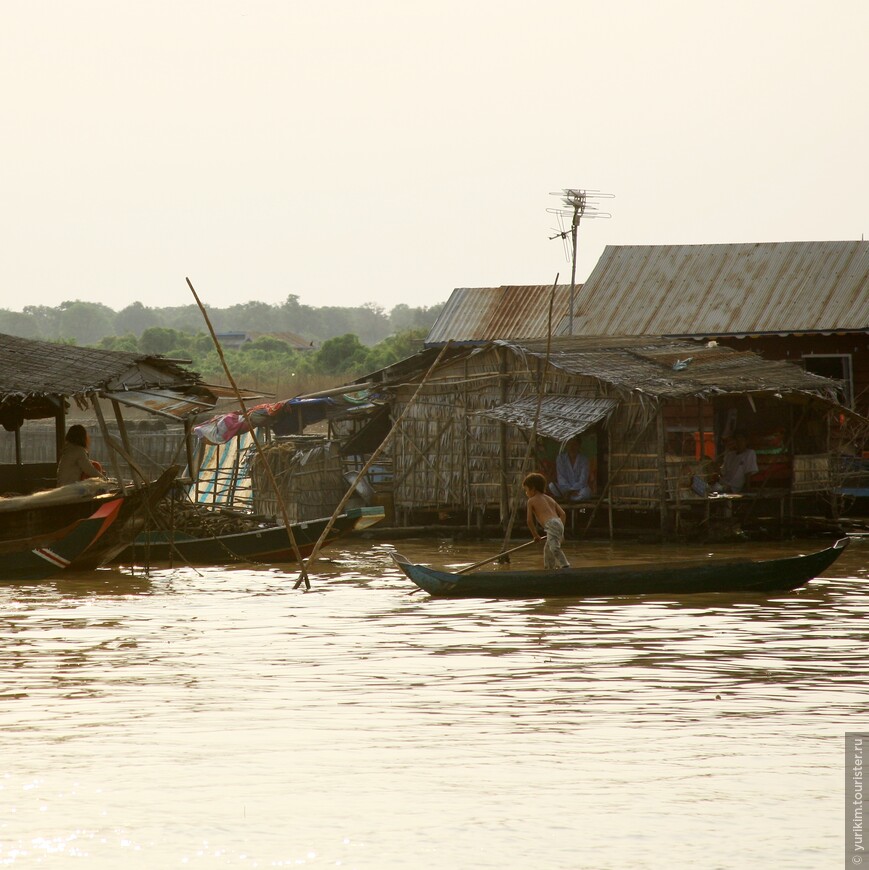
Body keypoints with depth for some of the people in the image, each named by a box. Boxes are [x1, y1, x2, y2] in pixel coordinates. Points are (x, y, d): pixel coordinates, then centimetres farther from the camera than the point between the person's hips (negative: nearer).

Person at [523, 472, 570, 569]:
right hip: (559, 524, 8)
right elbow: (562, 513, 23)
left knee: (554, 548, -22)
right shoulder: (550, 499, 29)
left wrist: (535, 535, 19)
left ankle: (566, 566, -37)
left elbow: (530, 520, 9)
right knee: (548, 549, 22)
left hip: (551, 525, -8)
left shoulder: (532, 501, 11)